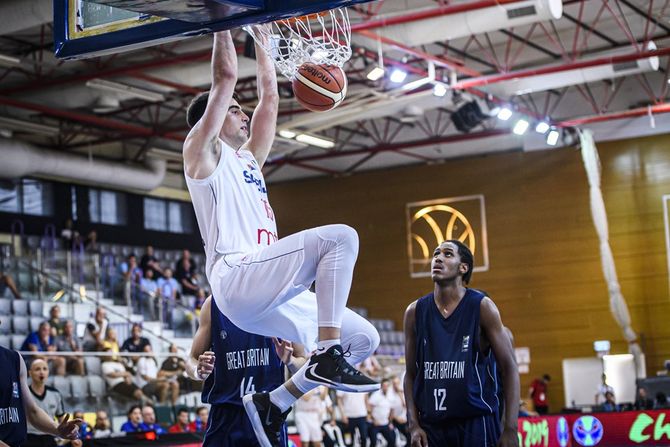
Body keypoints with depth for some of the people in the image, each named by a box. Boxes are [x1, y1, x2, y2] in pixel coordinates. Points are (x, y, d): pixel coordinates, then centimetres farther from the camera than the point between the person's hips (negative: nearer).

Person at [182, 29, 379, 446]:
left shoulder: (248, 158, 30)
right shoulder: (203, 150, 8)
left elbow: (270, 95, 33)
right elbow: (225, 76, 1)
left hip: (267, 292, 9)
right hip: (238, 279, -9)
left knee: (364, 338, 5)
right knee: (340, 236, -24)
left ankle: (273, 404, 8)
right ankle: (327, 358, -27)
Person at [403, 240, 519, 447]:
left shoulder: (482, 307, -2)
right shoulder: (415, 312, 7)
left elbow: (509, 368, -3)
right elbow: (411, 374, 13)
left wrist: (510, 429, -10)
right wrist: (413, 424, 1)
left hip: (476, 422, -3)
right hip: (431, 425, 3)